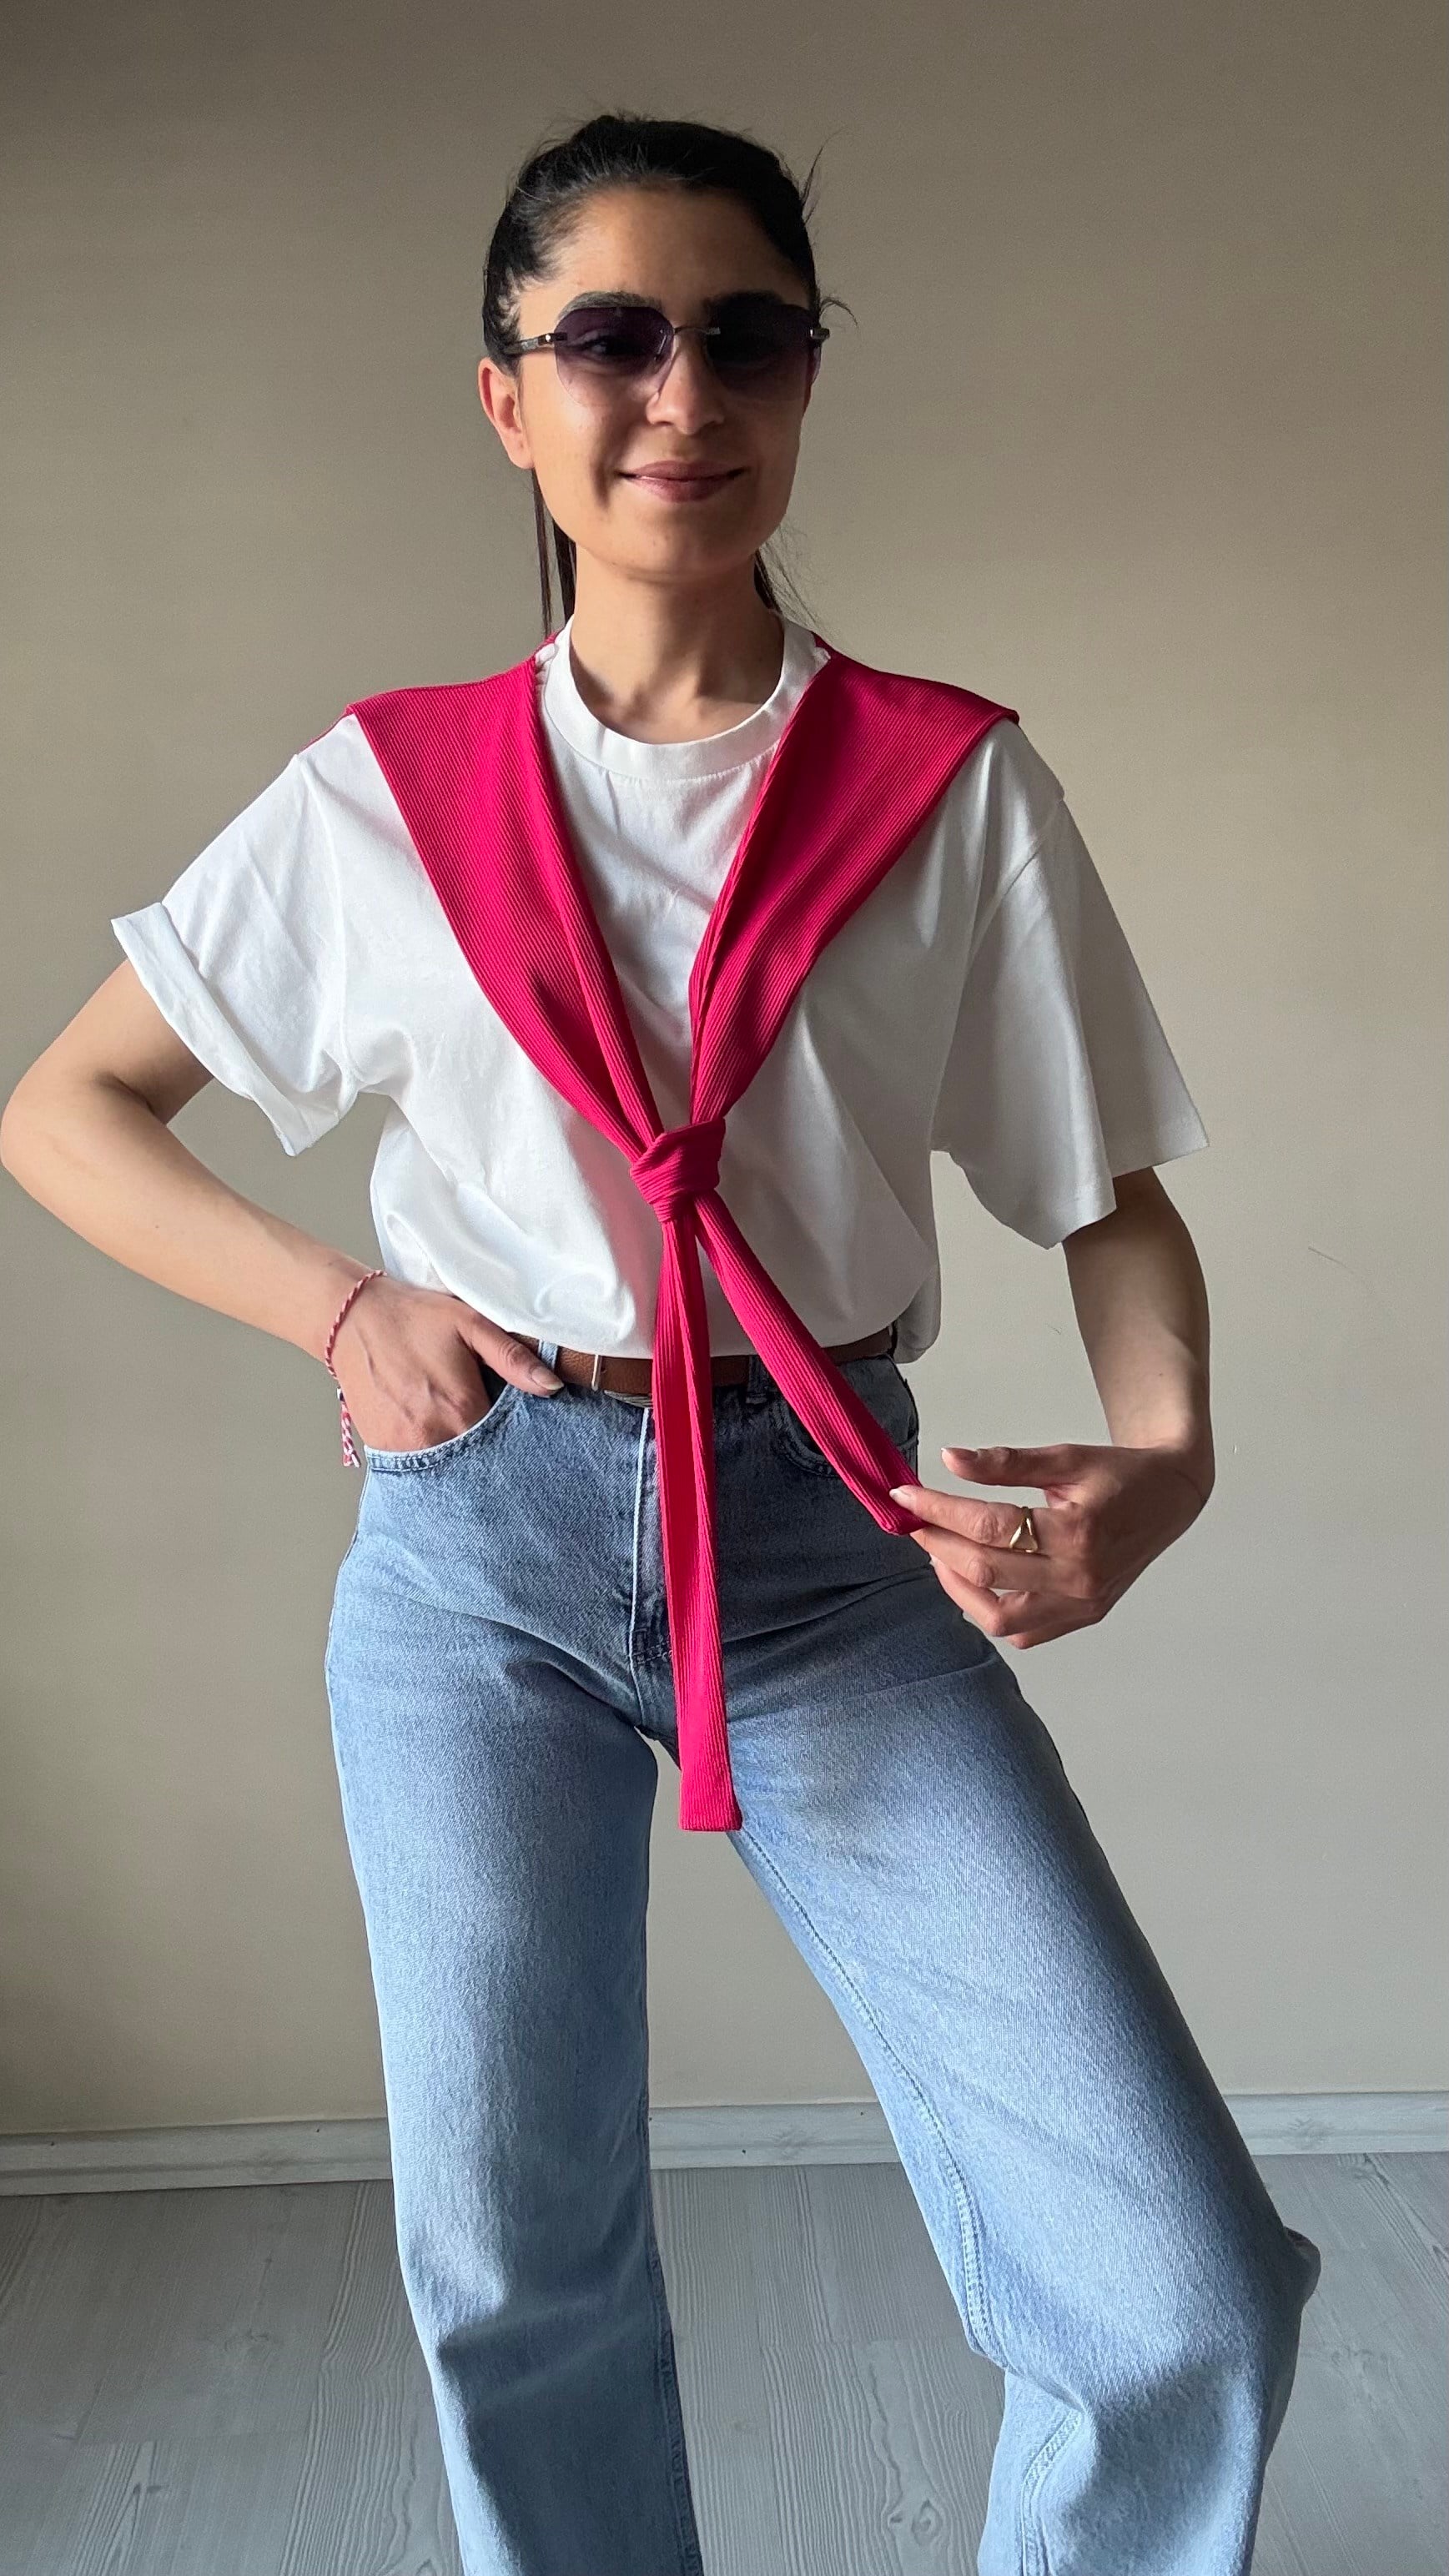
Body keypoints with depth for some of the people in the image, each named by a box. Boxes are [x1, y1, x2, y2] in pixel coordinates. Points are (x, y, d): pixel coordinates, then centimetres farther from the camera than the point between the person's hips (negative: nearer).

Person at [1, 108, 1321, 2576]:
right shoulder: (379, 796, 4)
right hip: (475, 1545, 1)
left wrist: (1161, 1459, -14)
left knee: (1184, 2292, -6)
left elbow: (1107, 1191, 6)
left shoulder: (958, 788, 3)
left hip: (830, 1541, 0)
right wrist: (342, 1307, -4)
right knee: (515, 2260, 11)